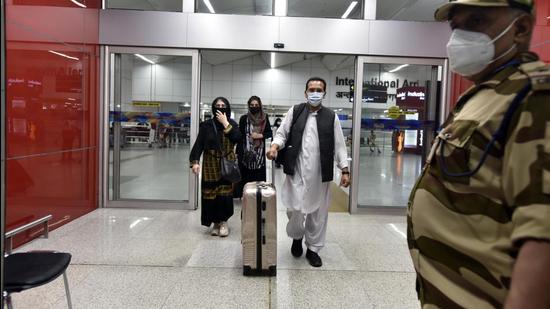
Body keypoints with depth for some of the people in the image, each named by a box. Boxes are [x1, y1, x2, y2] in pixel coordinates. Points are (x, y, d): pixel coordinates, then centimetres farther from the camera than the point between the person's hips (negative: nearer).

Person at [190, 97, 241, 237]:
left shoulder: (232, 123, 4)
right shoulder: (206, 125, 1)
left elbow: (237, 138, -15)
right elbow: (198, 144, -5)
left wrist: (225, 123, -15)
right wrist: (195, 162, -17)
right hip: (210, 164, 0)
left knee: (225, 192, -4)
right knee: (211, 193, 0)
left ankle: (223, 222, 12)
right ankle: (215, 222, 16)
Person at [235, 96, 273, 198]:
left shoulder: (264, 118, 6)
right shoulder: (244, 118, 1)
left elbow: (270, 133, 9)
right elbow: (239, 136, 2)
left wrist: (260, 135, -11)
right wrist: (238, 151, -2)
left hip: (259, 152, 1)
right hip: (246, 152, -1)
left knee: (259, 175, 2)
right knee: (245, 175, 1)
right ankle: (244, 193, 11)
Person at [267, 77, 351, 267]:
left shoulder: (331, 117, 6)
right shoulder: (295, 111, 5)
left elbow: (339, 145, 5)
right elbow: (282, 133, 5)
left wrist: (345, 170, -1)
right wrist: (275, 146, -17)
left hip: (320, 173, 1)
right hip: (297, 171, -1)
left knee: (318, 212, 8)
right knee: (294, 209, -1)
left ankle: (313, 248, 25)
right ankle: (297, 237, 30)